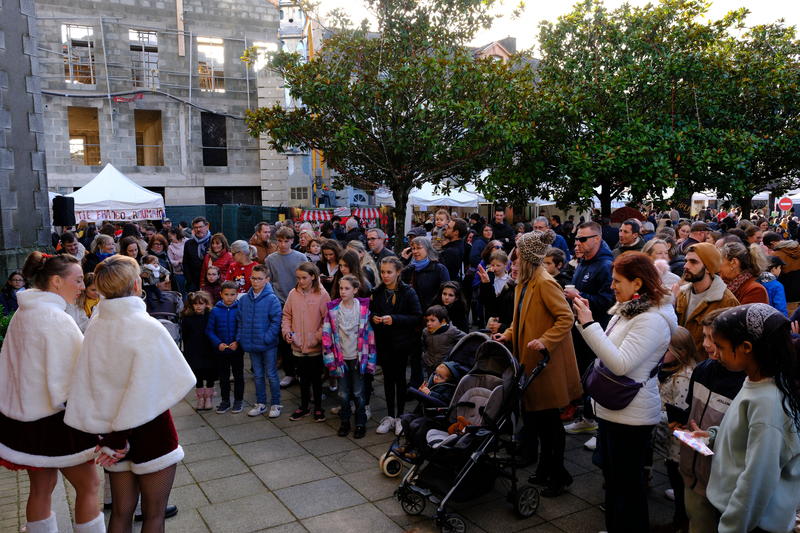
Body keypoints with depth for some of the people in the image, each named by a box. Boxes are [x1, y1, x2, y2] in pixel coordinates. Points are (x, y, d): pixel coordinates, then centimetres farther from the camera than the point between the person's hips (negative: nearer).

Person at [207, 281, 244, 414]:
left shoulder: (240, 309, -10)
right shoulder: (215, 310, -6)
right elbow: (209, 330, -2)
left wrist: (237, 342, -20)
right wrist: (218, 343, -15)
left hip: (237, 349, -1)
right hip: (220, 350, 1)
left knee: (238, 376, 12)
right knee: (223, 377, 15)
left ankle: (238, 400, 26)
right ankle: (225, 401, 28)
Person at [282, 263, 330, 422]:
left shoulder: (322, 295, -11)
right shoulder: (293, 293, 0)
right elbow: (287, 315, 8)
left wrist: (318, 336, -17)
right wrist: (286, 330, -6)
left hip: (316, 347, -3)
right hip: (298, 345, 3)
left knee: (316, 378, 11)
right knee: (303, 378, 17)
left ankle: (318, 407, 27)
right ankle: (304, 407, 32)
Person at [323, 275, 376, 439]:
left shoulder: (364, 308, -6)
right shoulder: (333, 309, -3)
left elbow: (370, 333, -4)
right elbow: (326, 334, -2)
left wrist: (370, 359, -5)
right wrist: (330, 358, -5)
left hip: (358, 357, -1)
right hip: (341, 358, 2)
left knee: (358, 393, 7)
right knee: (343, 393, 11)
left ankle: (360, 424, 22)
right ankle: (345, 422, 27)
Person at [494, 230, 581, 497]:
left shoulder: (545, 283, -17)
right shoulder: (524, 283, 11)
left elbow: (566, 317, -22)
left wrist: (544, 341, -29)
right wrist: (508, 335, 5)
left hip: (547, 362, -9)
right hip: (529, 360, 9)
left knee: (549, 418, 2)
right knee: (537, 414, 16)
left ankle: (558, 474, 17)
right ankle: (546, 469, 29)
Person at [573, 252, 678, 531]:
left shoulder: (652, 320, -22)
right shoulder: (627, 309, 6)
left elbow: (620, 364, -29)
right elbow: (608, 348, 13)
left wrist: (589, 324, -28)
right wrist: (586, 322, 1)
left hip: (631, 415, -10)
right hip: (612, 408, 10)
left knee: (627, 483, 7)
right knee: (611, 476, 23)